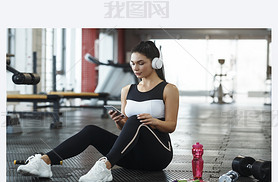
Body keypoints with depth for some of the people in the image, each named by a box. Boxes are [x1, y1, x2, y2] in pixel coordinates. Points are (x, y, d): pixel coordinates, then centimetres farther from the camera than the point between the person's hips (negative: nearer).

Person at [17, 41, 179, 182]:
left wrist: (153, 121, -25)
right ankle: (45, 161, -35)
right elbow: (125, 127, 15)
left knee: (135, 121, -34)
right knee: (91, 130, -18)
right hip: (134, 156, 5)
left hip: (157, 155, -5)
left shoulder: (169, 90, 0)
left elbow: (171, 126, -5)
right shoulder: (127, 90, 15)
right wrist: (119, 121, -8)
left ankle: (105, 167, -50)